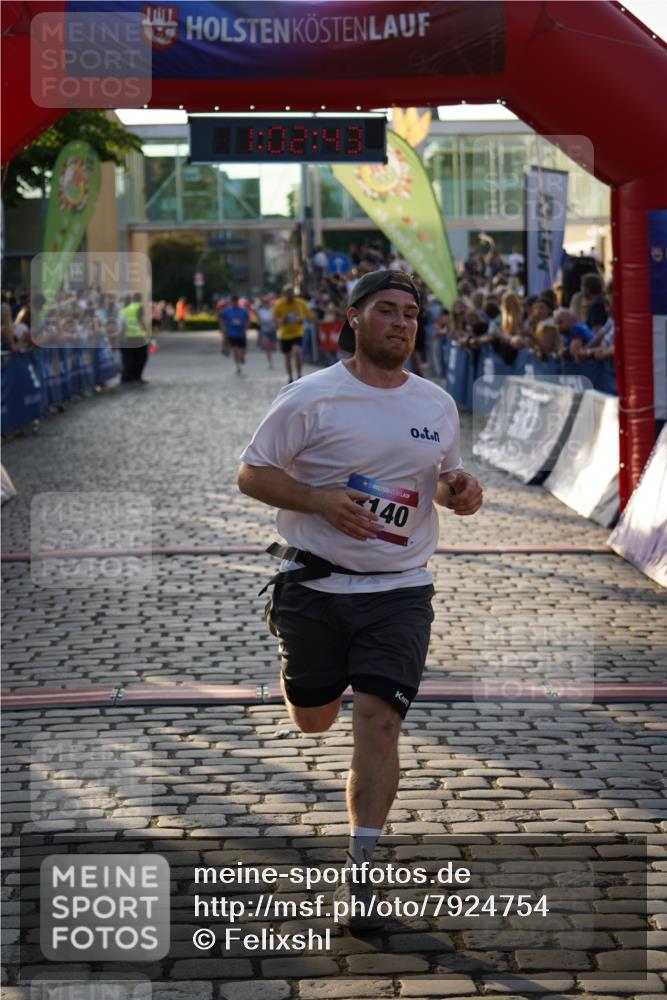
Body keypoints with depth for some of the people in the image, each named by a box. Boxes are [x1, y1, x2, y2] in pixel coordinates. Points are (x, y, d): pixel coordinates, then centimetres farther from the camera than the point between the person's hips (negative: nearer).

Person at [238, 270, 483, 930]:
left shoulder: (437, 405, 7)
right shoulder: (310, 398, -7)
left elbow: (446, 474, 21)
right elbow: (251, 474, -5)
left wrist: (461, 491, -3)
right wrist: (323, 501, -20)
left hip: (400, 590, 2)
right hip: (315, 585, -1)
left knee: (377, 720, -11)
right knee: (311, 721, 12)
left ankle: (359, 870, -3)